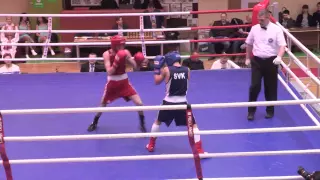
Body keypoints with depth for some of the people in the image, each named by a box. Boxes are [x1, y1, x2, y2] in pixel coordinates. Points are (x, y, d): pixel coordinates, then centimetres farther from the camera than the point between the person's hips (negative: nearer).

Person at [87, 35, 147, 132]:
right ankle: (94, 123, 39)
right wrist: (116, 62, -37)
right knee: (102, 105, 12)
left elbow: (135, 67, -12)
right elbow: (109, 72, -24)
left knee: (139, 103, -7)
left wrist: (138, 61, -33)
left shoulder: (125, 52, -11)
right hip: (112, 83, -1)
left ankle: (142, 125, 15)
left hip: (124, 82, 1)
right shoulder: (107, 54, -17)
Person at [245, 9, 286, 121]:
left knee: (271, 87, 9)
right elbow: (249, 44, 14)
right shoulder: (254, 28, 1)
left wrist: (279, 57, -30)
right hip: (257, 61, 1)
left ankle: (270, 110, 24)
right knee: (255, 86, -4)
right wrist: (247, 58, 18)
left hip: (271, 61, -1)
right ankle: (251, 111, 8)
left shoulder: (276, 29, -9)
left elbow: (282, 46, -13)